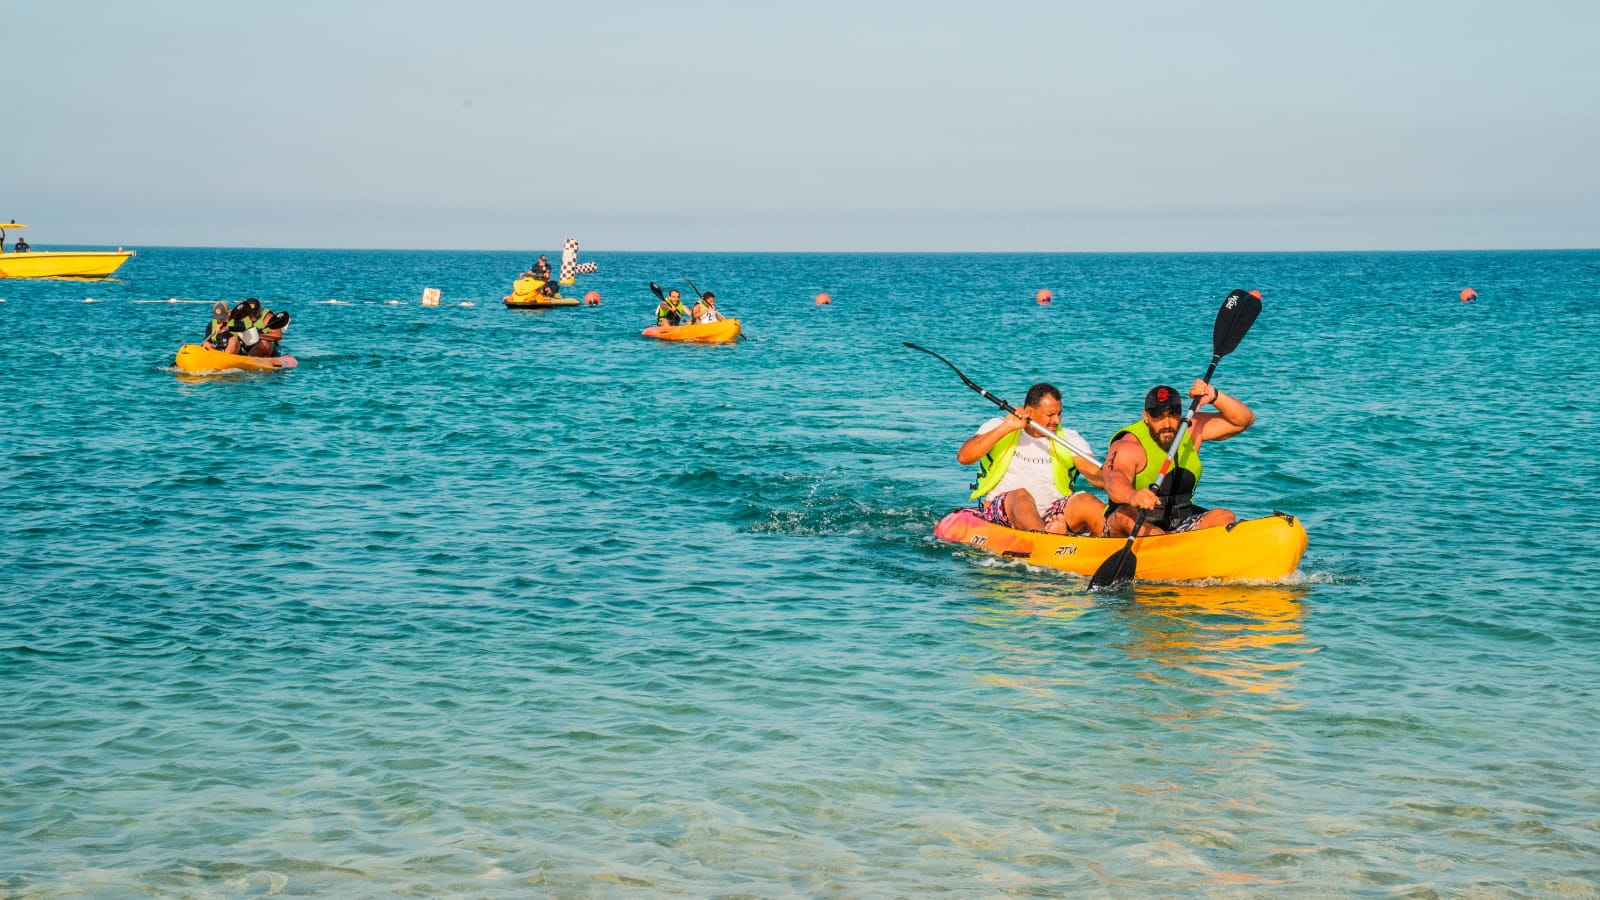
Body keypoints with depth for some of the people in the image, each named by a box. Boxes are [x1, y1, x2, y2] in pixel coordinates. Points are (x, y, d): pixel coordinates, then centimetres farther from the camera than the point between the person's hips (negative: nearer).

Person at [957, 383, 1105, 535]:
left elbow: (1097, 476, -3)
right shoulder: (997, 428, 7)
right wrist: (1006, 428, -14)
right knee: (1021, 495, -36)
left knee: (1086, 501, -25)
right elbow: (963, 457, -9)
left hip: (1052, 516, 3)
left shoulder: (1069, 439, 11)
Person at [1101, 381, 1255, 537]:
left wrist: (1214, 397, -14)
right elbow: (1114, 481, -37)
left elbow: (1243, 420, 4)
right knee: (1125, 515, -38)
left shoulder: (1191, 429, 4)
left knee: (1225, 517, -20)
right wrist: (1132, 496, -61)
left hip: (1180, 522, 5)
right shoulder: (1128, 447, -16)